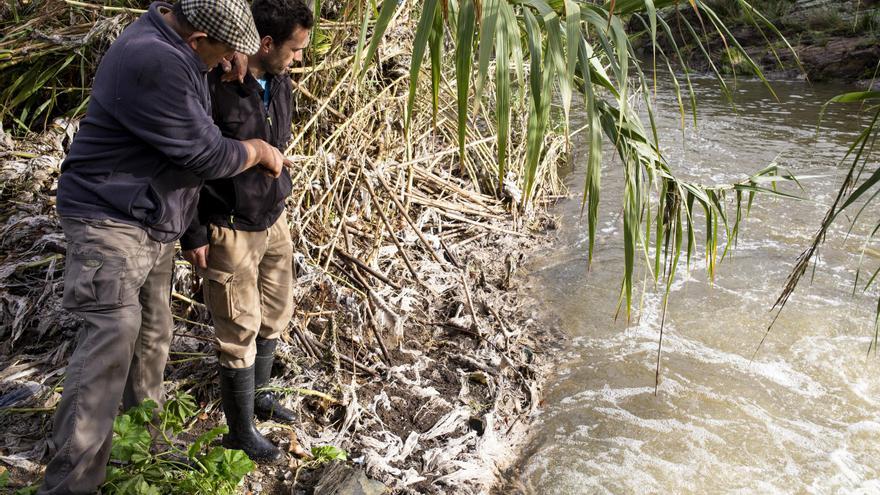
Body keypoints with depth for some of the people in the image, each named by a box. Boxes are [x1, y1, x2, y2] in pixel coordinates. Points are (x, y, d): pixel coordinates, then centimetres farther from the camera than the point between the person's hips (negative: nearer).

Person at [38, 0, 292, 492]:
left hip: (155, 223, 10)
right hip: (111, 220, -10)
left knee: (153, 331, 20)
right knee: (112, 335, -15)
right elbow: (205, 155, -23)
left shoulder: (173, 47, 4)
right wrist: (260, 151, -6)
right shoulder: (151, 64, -27)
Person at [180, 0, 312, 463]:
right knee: (239, 330, 4)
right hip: (228, 231, -7)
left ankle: (258, 393, 42)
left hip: (273, 222, 7)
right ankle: (240, 431, 22)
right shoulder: (213, 87, -21)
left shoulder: (280, 85, 1)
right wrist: (194, 235, -13)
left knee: (275, 314, 18)